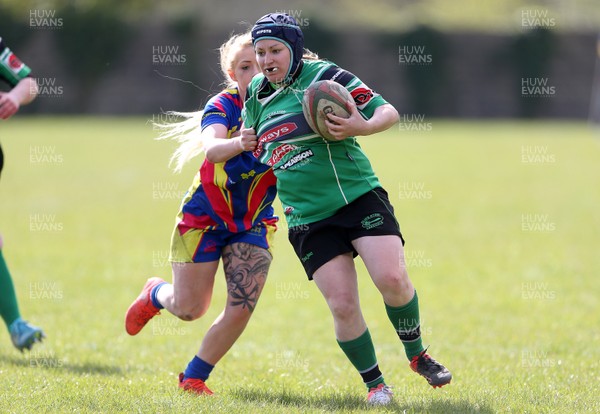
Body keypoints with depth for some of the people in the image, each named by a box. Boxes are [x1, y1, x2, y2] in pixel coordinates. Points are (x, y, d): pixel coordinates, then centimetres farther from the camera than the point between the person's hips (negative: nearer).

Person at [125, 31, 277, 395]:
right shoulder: (223, 107, -18)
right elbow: (212, 148, -39)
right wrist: (239, 143, -61)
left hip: (253, 224, 2)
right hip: (204, 217, -2)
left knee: (241, 309, -10)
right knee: (189, 309, 6)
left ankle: (194, 377, 12)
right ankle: (155, 294, 44)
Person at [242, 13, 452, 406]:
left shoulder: (325, 76, -5)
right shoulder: (256, 94, 11)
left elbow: (389, 112, -5)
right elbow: (258, 150, 28)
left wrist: (363, 127, -26)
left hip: (360, 197, -3)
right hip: (308, 219, 3)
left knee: (392, 278, -18)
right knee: (343, 306, -8)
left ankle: (417, 354, 7)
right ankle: (374, 383, 9)